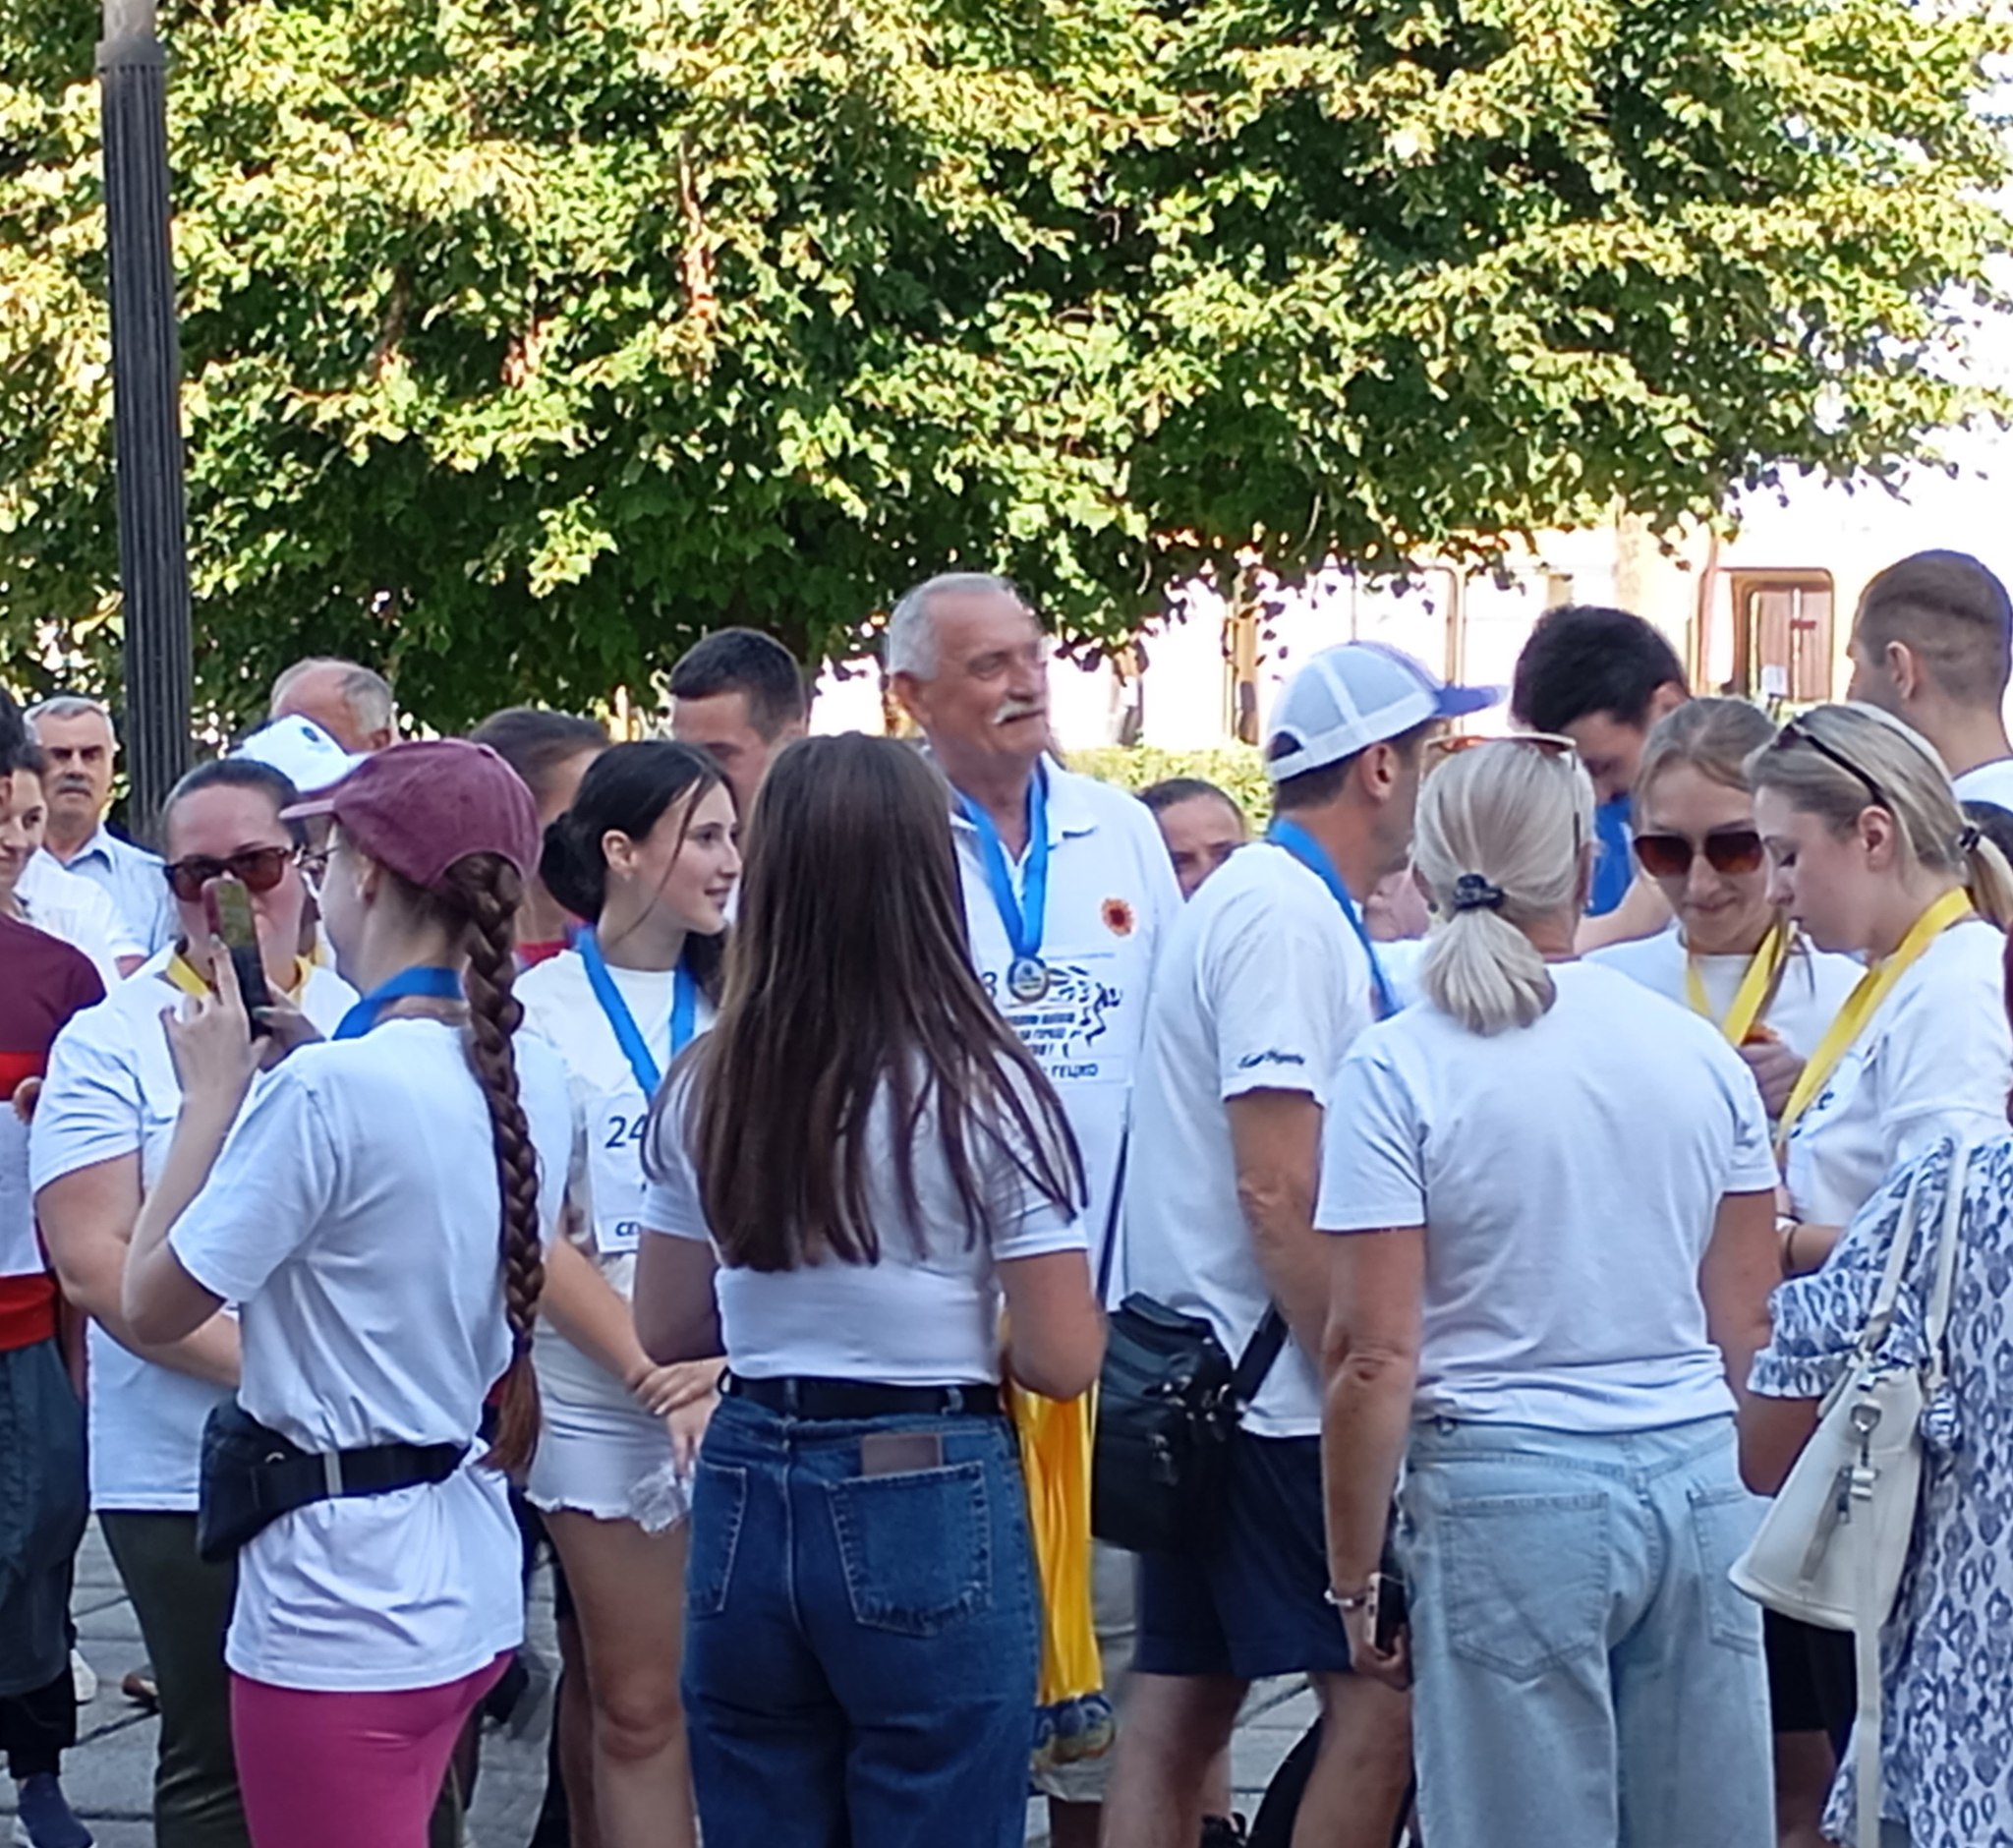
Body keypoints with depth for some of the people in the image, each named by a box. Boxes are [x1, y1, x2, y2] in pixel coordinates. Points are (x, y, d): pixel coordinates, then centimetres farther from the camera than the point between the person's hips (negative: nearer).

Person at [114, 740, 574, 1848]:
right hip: (471, 1581, 8)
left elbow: (151, 1305, -13)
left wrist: (213, 1094, -4)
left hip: (341, 1607, -8)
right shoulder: (533, 1082, 4)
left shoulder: (330, 1092, -21)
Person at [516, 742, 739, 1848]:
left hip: (753, 1389, 3)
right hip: (608, 1403, -2)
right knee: (641, 1706, 5)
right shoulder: (540, 1009, -2)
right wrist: (658, 1377, -12)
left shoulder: (737, 1005, 8)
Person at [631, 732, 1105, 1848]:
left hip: (746, 1502, 4)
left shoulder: (704, 1093, 1)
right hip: (928, 1507, -4)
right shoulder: (981, 1092, -11)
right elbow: (1062, 1362, -11)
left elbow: (666, 1334, 11)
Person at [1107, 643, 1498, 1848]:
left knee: (1180, 1704, 9)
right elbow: (1280, 1190, -21)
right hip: (1280, 1395, -10)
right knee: (1385, 1694, -5)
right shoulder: (1291, 918, -15)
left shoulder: (1262, 900, 17)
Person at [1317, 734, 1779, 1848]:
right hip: (1698, 1481, 4)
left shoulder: (1398, 1070, -6)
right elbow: (1748, 1324, 10)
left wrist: (1354, 1579, -1)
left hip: (1510, 1496, -3)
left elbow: (1375, 1357, -9)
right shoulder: (1700, 1052, 5)